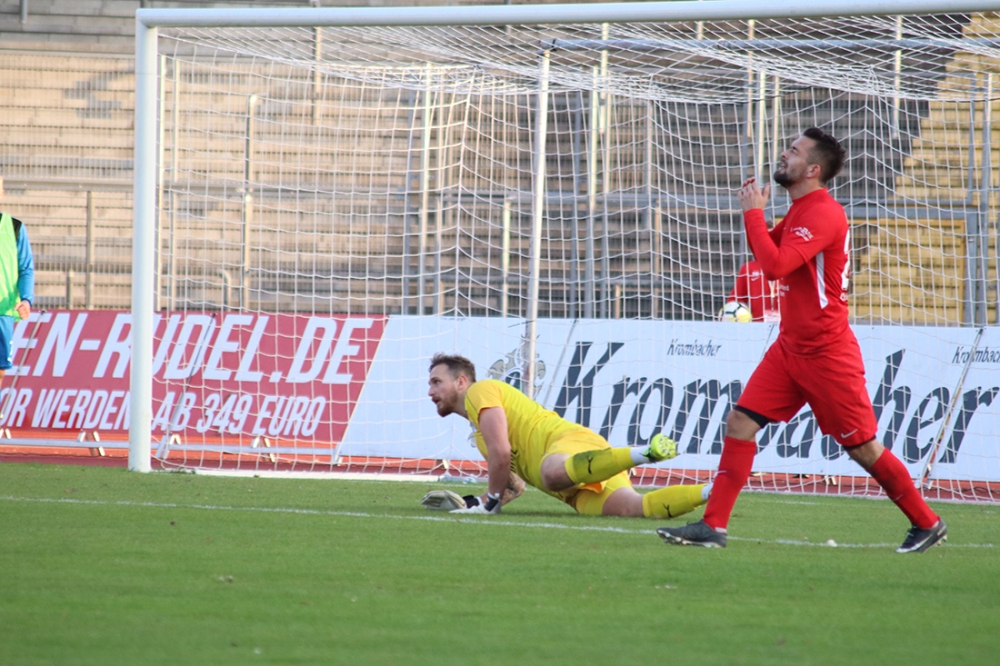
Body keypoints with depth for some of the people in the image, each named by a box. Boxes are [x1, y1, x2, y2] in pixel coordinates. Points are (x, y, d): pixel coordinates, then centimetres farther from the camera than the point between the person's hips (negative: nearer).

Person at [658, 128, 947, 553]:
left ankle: (927, 524, 15)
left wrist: (753, 213, -17)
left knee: (863, 448, 0)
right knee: (740, 423, -3)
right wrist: (753, 211, 7)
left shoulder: (824, 215, -20)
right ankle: (713, 526, -4)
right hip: (790, 347, 9)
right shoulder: (800, 211, 11)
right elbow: (766, 253, 24)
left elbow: (775, 266, -28)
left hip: (827, 354, -9)